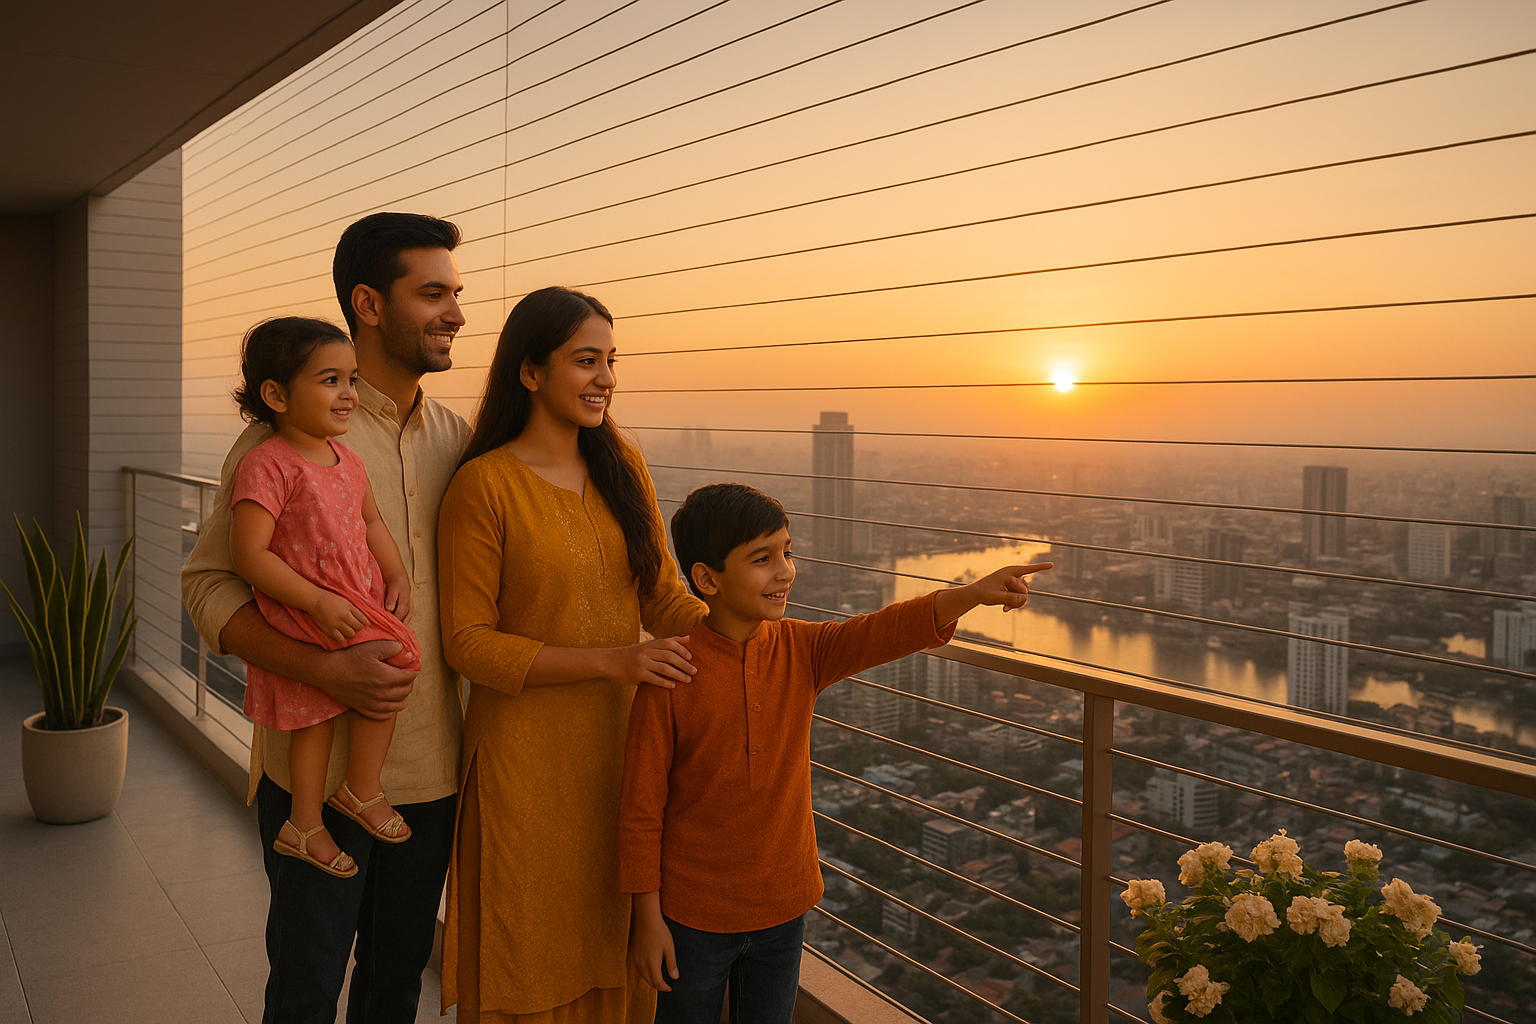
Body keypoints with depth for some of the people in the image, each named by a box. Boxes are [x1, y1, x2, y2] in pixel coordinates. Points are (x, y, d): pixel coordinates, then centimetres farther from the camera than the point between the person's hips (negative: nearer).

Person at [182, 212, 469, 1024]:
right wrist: (327, 669, -24)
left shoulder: (458, 440, 5)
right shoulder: (289, 435, -10)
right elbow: (208, 584, -9)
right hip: (318, 768, -4)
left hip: (431, 769, 5)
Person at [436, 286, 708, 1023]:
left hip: (620, 742, 5)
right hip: (526, 757, -5)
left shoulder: (623, 466, 4)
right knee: (533, 958, 11)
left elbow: (664, 598, 6)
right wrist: (610, 661, -22)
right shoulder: (484, 485, -12)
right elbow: (467, 643, -14)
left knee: (617, 939, 17)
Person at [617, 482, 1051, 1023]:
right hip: (694, 912, -4)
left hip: (782, 905, 4)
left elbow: (886, 631, -19)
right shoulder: (672, 673, -18)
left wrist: (972, 593, -36)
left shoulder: (801, 651, -5)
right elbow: (642, 804, -13)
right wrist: (647, 918, -10)